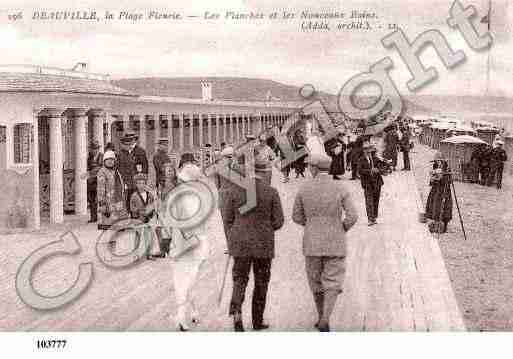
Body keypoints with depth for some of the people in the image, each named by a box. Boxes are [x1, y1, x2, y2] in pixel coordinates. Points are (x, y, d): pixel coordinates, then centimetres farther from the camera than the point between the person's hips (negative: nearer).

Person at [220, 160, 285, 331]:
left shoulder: (235, 190, -3)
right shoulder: (272, 192, -6)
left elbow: (227, 219, 1)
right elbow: (278, 221, -4)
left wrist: (231, 240, 13)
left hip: (240, 242, 1)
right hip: (264, 244, -1)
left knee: (240, 279, 10)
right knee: (261, 282, 14)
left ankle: (236, 311, -15)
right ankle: (257, 320, 20)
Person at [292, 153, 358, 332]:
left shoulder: (304, 189, -5)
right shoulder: (341, 189, -8)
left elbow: (297, 217, 4)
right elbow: (352, 217, -11)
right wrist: (341, 230, 8)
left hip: (312, 243, 1)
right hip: (335, 244, -1)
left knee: (316, 282, 18)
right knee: (332, 284, 6)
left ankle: (322, 318, 30)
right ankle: (325, 320, -11)